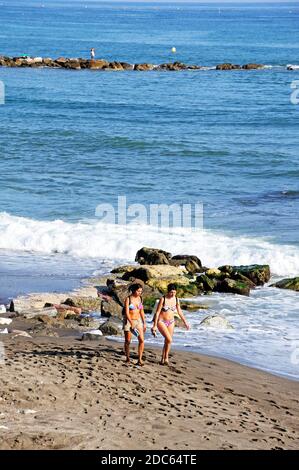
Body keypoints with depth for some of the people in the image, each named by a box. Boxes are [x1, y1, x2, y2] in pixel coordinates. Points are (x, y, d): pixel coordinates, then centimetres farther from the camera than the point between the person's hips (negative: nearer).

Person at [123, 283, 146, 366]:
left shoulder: (140, 298, 4)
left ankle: (140, 359, -7)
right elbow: (127, 313, -18)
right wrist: (132, 323, -27)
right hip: (128, 321, -4)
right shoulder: (128, 299, -12)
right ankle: (127, 358, 19)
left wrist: (144, 323, 10)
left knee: (141, 340, -10)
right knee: (128, 341, 2)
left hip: (138, 321, 4)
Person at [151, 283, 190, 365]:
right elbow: (157, 312, -14)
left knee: (167, 341, 6)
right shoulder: (163, 299, -16)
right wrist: (155, 325, -15)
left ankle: (163, 360, 17)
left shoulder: (176, 300, -1)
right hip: (161, 321, -5)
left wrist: (185, 322, 16)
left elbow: (179, 312, 12)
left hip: (171, 322, 5)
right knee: (169, 340, -19)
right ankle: (166, 358, -4)